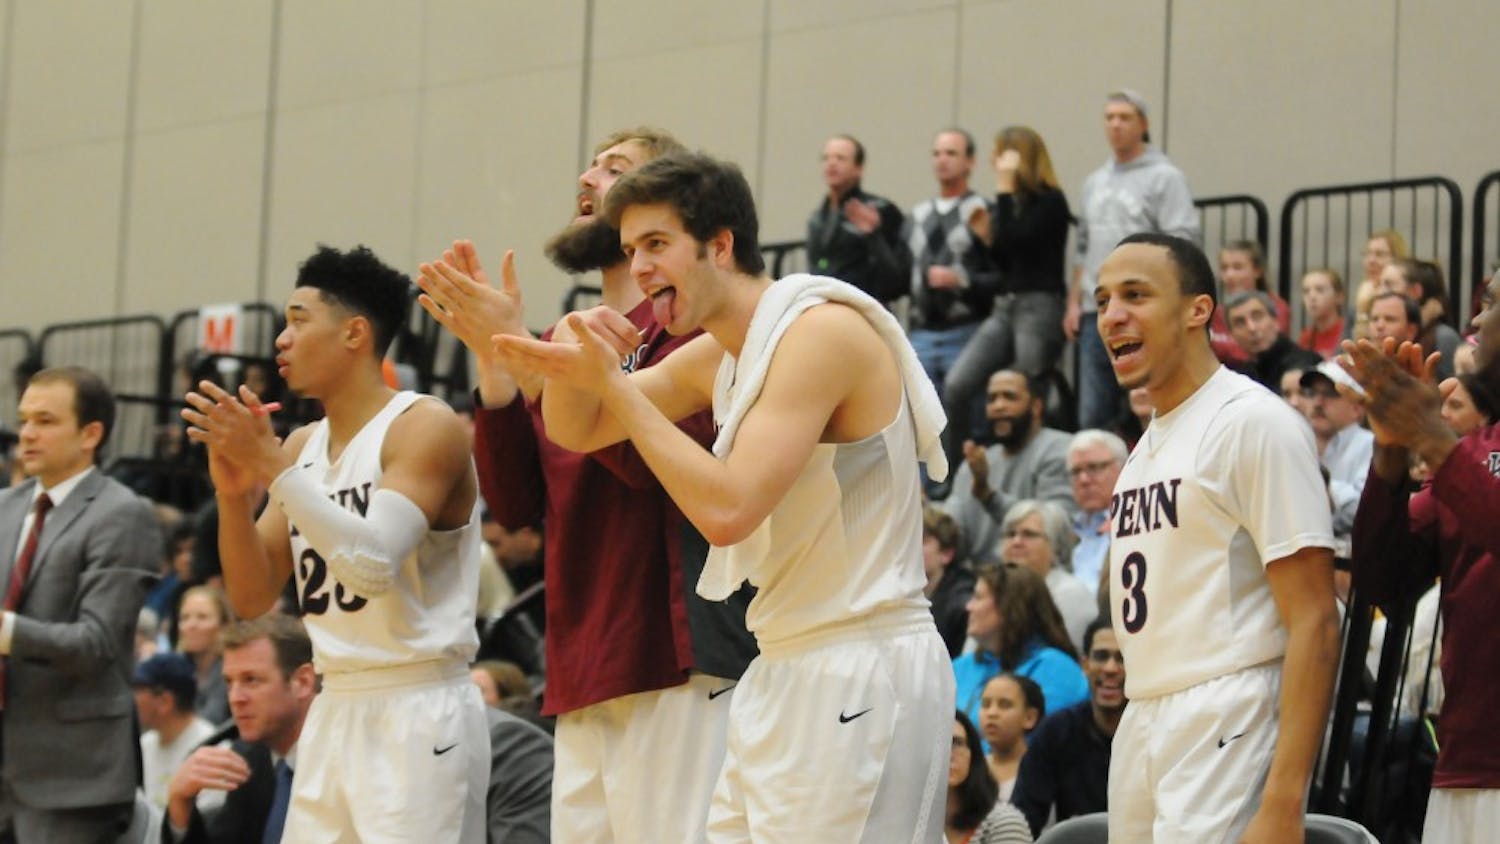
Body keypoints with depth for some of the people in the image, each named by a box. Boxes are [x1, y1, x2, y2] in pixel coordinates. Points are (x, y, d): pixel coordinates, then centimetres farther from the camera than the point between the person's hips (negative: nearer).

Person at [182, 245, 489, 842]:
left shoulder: (424, 427, -9)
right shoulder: (301, 446, 12)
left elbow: (373, 564, -23)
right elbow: (252, 600, 11)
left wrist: (271, 464, -21)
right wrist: (234, 493, -5)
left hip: (419, 711, -7)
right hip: (336, 711, 7)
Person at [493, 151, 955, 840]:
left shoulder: (822, 330, -16)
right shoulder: (716, 355, 12)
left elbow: (728, 510, -23)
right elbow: (576, 431, 19)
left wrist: (612, 381, -17)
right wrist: (573, 362, -4)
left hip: (859, 674, -9)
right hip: (789, 672, 9)